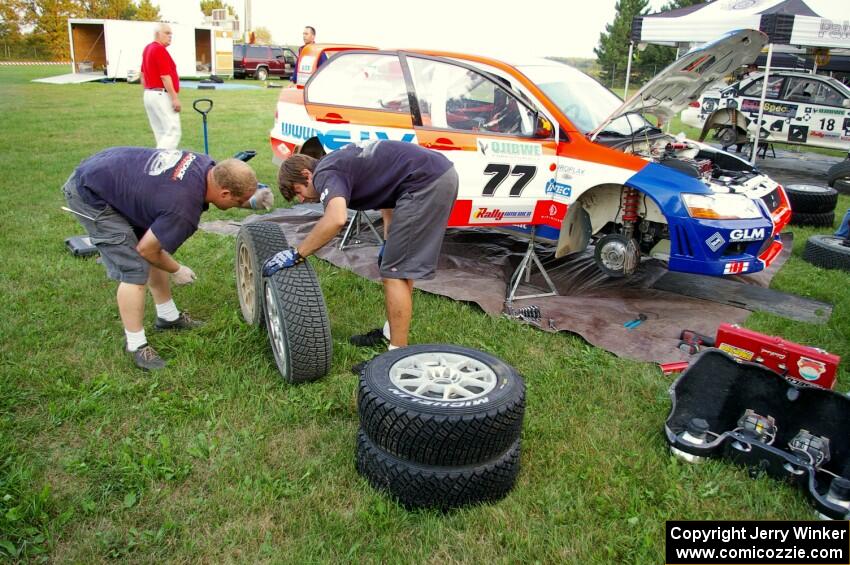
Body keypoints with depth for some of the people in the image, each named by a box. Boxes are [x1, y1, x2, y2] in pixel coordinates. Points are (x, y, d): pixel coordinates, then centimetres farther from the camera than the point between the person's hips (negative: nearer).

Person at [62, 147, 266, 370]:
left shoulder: (206, 166, -12)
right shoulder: (184, 211, -33)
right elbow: (146, 249, -19)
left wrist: (251, 202, -3)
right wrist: (177, 271, -1)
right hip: (89, 195, -9)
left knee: (159, 250, 15)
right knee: (135, 270, -10)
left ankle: (168, 317, 30)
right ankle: (136, 347, 4)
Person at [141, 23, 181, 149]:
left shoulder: (148, 49, 17)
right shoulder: (160, 49, -13)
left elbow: (143, 75, 21)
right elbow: (165, 77, -19)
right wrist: (175, 98, -18)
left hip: (149, 94, 10)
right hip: (162, 95, -10)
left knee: (161, 133, 12)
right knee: (173, 131, -12)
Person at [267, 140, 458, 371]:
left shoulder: (325, 174, -8)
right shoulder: (340, 163, 21)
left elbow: (336, 219, -29)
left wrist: (297, 254, -18)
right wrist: (388, 243, 21)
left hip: (426, 183, -10)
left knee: (395, 272, -4)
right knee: (402, 264, 20)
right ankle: (391, 333, 34)